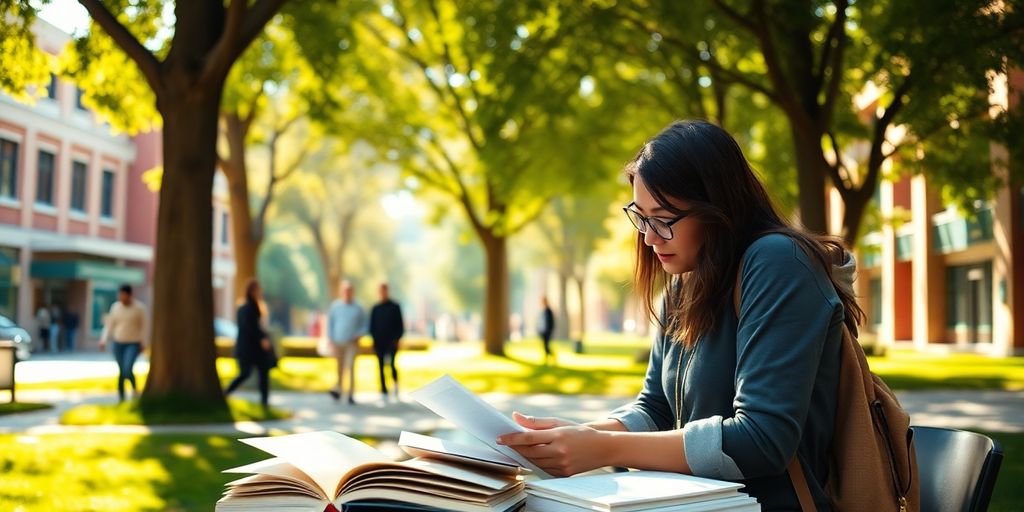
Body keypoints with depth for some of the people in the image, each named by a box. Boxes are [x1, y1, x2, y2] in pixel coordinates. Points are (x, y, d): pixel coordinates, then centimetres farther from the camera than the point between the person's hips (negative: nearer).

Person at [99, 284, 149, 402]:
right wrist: (104, 340, -3)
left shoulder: (139, 307, -9)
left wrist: (144, 343, -11)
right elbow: (109, 325, 6)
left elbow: (145, 325, -7)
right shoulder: (115, 307, 2)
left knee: (127, 369, -21)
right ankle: (121, 397, 14)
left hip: (133, 344, -4)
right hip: (118, 343, 4)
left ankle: (134, 387, 8)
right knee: (121, 371, 4)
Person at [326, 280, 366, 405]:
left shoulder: (358, 308, 1)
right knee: (340, 368, 10)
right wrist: (331, 341, 1)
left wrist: (359, 335, -7)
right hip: (338, 342, 1)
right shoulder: (335, 306, 2)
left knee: (351, 367, -8)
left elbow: (364, 325, 9)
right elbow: (330, 324, 6)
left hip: (352, 343, -1)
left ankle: (351, 394, -8)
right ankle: (338, 390, 25)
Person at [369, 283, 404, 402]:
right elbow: (371, 326, 14)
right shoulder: (375, 308, 12)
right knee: (381, 367, 1)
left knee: (391, 364, -17)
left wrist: (397, 338, -8)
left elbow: (400, 325, 3)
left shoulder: (395, 307, 4)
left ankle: (395, 381, 9)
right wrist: (374, 339, 1)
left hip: (391, 342, -3)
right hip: (379, 342, 3)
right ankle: (384, 391, 6)